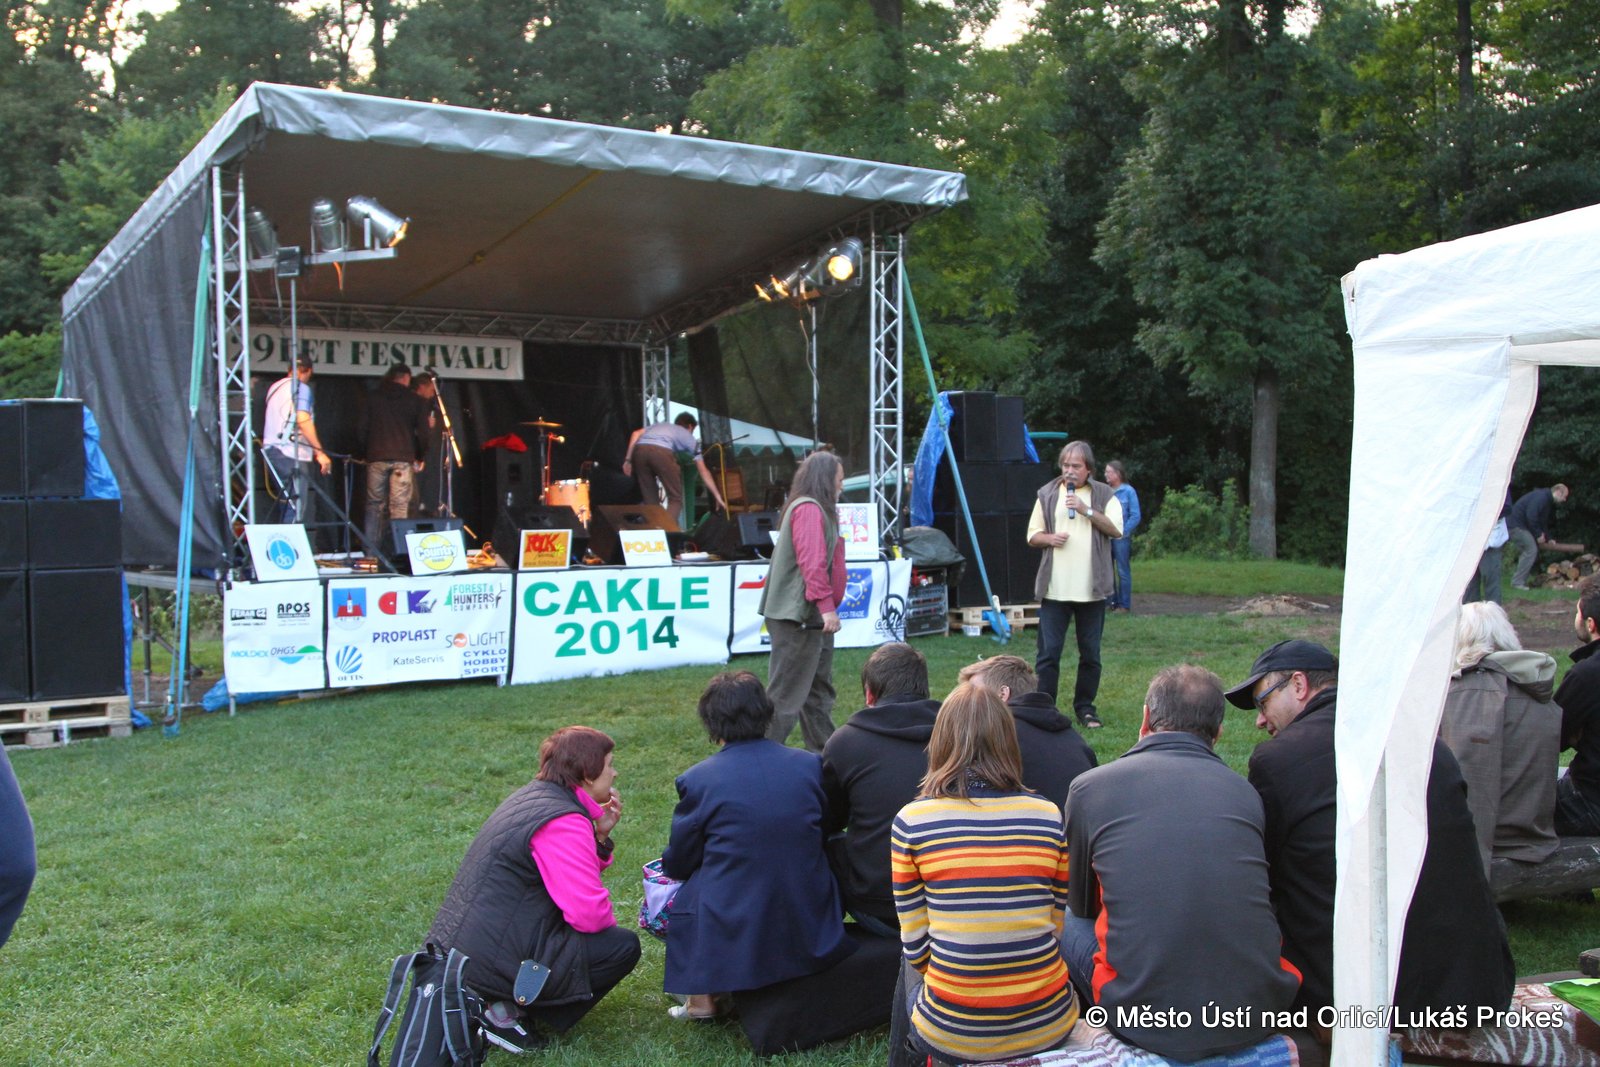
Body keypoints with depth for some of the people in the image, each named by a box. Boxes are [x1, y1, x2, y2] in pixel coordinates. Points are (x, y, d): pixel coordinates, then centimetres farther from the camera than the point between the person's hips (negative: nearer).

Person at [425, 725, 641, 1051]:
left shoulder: (532, 795, 11)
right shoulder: (563, 822, -18)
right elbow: (588, 914, -21)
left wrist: (599, 835, 5)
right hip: (492, 961, -10)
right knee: (623, 946, -6)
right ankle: (507, 1013, -4)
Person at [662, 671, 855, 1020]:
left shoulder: (697, 780, -9)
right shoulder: (810, 765, 0)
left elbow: (677, 864, 3)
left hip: (732, 937, -3)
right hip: (811, 934, 3)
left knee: (677, 891, 20)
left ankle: (702, 997, 15)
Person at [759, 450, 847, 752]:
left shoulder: (818, 509, 20)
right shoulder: (809, 509, -14)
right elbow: (811, 562, -24)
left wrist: (827, 606, 17)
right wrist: (826, 606, -26)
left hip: (811, 615, 11)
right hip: (798, 615, -11)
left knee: (819, 687, 17)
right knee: (787, 692, -8)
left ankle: (822, 751, 25)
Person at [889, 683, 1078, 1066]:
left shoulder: (910, 821, -9)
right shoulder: (1050, 816, -4)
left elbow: (915, 946, -3)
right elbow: (1056, 929, 4)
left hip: (951, 1035, -1)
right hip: (1047, 1028, 2)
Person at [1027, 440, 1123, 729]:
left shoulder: (1104, 495, 6)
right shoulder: (1047, 494, 9)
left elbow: (1116, 530, -6)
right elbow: (1032, 536, 11)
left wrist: (1087, 511, -17)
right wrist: (1048, 538, -11)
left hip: (1092, 588, 0)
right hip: (1054, 587, 0)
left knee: (1090, 653, 8)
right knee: (1048, 651, -3)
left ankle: (1085, 707, 20)